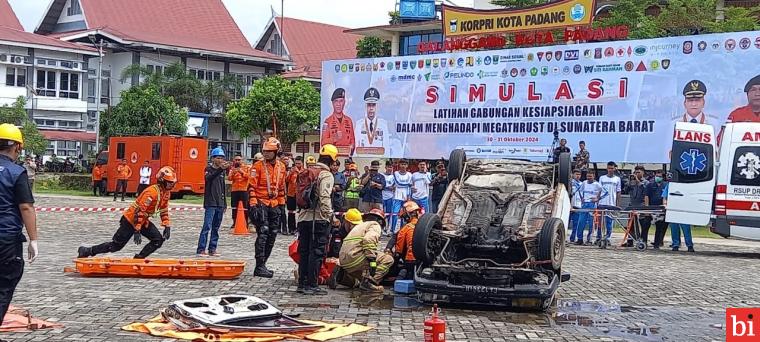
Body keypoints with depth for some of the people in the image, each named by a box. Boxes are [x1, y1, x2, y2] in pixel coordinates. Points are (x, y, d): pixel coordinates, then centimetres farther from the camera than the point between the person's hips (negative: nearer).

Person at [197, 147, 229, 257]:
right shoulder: (209, 169, -2)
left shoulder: (222, 171, 15)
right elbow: (208, 178, -25)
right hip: (210, 204, -6)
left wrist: (224, 203, 18)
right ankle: (201, 249, -12)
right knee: (207, 227, -12)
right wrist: (220, 169, -36)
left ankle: (212, 249, 12)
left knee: (216, 228, 8)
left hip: (220, 204, 6)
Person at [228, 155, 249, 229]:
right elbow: (229, 178, 0)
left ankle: (246, 223, -2)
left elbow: (248, 176, -9)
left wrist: (242, 172, -24)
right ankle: (234, 222, 11)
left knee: (245, 207, -5)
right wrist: (232, 173, -19)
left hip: (244, 190, -3)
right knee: (234, 207, 4)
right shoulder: (232, 168, 11)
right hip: (234, 190, 3)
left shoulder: (246, 167, 4)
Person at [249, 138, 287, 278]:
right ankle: (259, 267, -9)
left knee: (272, 236, 7)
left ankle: (262, 265, 17)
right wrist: (253, 204, -16)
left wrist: (281, 204, 15)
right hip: (261, 203, -6)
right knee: (263, 234, -12)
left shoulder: (281, 167, 10)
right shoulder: (258, 166, -6)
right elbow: (252, 186, -8)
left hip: (274, 204, 6)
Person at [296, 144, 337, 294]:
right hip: (319, 218, -7)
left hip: (304, 217, 8)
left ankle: (302, 283, 17)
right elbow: (324, 197, -18)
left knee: (304, 251, 12)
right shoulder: (326, 175, -9)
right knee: (317, 252, -3)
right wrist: (331, 216, -13)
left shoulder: (307, 172, 14)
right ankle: (312, 285, -2)